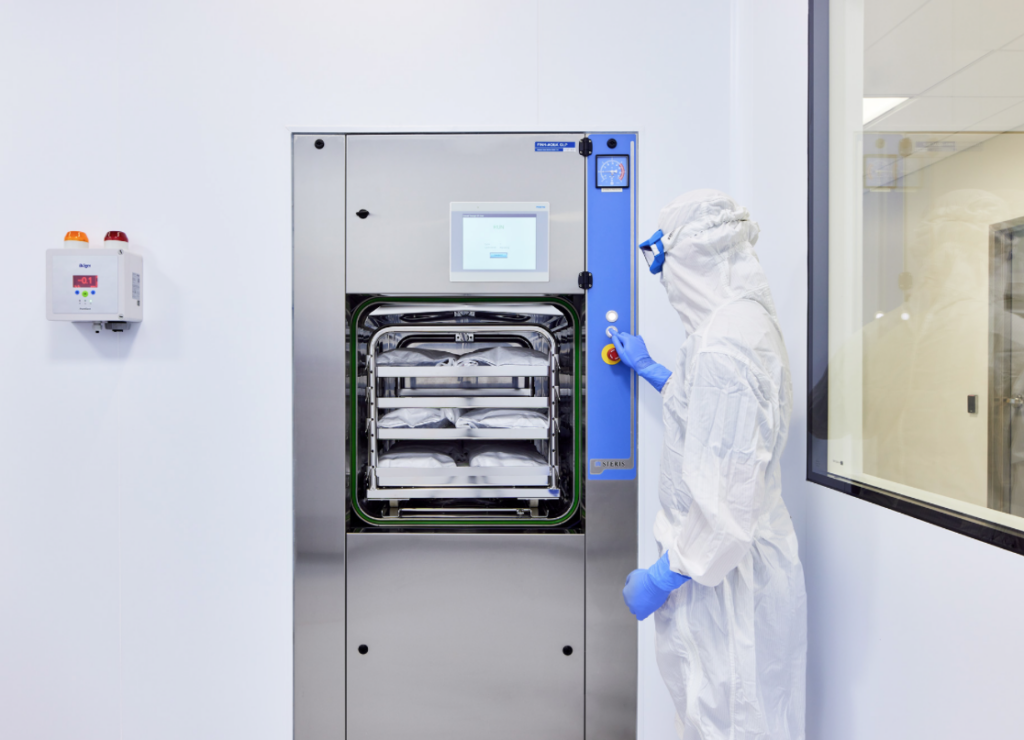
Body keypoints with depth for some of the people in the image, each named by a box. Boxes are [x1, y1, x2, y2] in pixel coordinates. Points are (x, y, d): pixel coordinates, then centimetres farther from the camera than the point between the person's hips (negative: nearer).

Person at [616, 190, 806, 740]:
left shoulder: (723, 342, -25)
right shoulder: (749, 321, 8)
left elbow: (726, 489, -28)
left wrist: (665, 575, -19)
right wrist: (648, 369, 30)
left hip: (724, 571, -10)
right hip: (748, 552, 10)